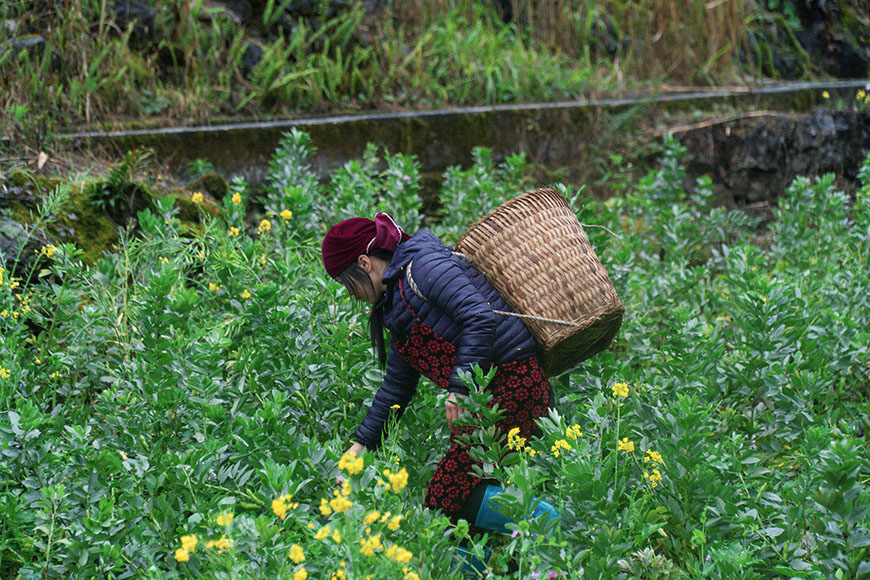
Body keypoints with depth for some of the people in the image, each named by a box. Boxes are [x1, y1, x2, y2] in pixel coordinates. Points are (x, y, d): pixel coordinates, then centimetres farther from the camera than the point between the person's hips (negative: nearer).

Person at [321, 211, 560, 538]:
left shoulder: (423, 266, -8)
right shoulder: (396, 304, 23)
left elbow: (481, 319, -20)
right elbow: (396, 388, 27)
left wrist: (460, 389, -22)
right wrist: (361, 444, 22)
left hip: (512, 385, -10)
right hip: (488, 393, 10)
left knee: (449, 495, -15)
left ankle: (558, 526, -14)